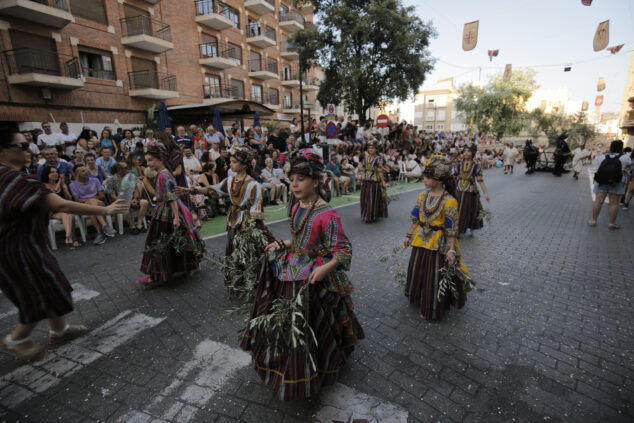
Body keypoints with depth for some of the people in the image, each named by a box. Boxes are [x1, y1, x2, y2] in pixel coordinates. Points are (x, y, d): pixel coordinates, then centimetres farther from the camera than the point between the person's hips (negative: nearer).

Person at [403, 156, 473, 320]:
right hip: (421, 240, 6)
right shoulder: (423, 196, 0)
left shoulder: (449, 201, -19)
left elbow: (452, 229, -16)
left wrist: (452, 249, -17)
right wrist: (409, 236, 9)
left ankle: (433, 309, 28)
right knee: (417, 271, 19)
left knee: (435, 276, 8)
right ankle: (419, 299, 43)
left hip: (438, 243, -6)